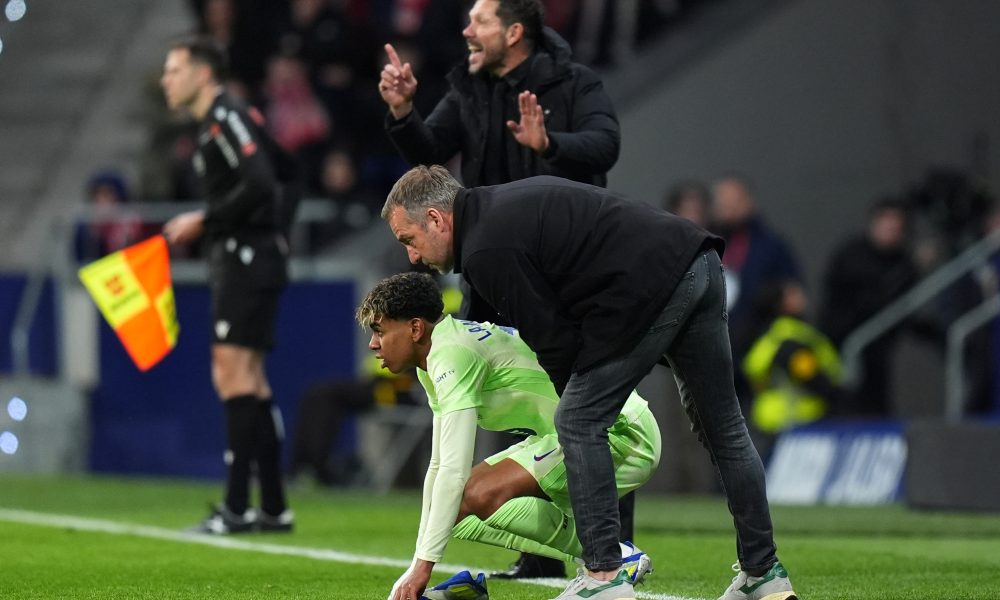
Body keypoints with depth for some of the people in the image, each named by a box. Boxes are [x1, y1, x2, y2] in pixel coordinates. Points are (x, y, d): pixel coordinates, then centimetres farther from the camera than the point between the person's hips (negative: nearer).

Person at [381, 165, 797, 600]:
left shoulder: (486, 252, -8)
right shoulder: (505, 202, 22)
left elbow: (554, 339, -5)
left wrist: (577, 397, 12)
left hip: (651, 286, -10)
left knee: (578, 424, 0)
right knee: (722, 428, 17)